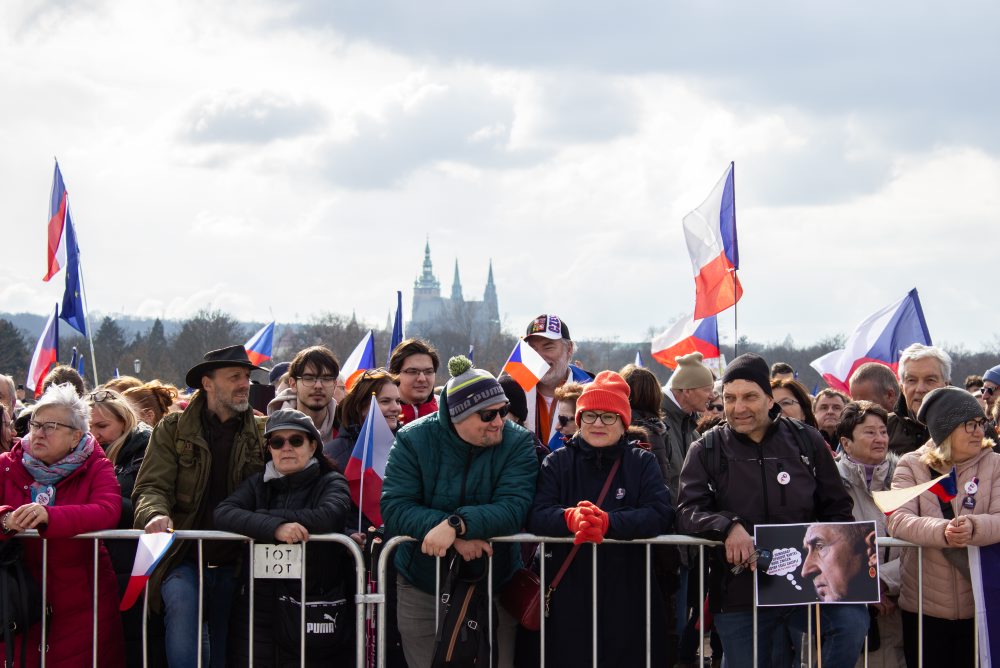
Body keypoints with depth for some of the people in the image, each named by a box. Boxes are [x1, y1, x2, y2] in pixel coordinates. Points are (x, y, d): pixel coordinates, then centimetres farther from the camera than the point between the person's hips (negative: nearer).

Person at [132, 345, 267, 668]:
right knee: (182, 605, -30)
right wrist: (156, 514, -25)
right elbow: (151, 486, -3)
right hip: (185, 557, -2)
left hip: (235, 563, 2)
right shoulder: (173, 430, 5)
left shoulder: (262, 431, 8)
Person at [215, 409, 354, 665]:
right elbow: (222, 514, -6)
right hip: (258, 613, 3)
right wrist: (273, 527, -23)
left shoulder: (330, 483, 4)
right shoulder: (257, 485, 12)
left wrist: (257, 518, -11)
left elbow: (328, 517, -17)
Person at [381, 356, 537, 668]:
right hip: (422, 589, 0)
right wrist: (458, 537, -29)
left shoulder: (518, 442, -7)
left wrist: (457, 524, -36)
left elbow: (513, 508, -20)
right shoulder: (413, 440, -7)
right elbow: (394, 508, -16)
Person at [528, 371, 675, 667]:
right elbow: (537, 516, -5)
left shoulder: (643, 462, 8)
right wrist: (570, 518, -28)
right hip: (569, 596, 0)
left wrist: (608, 522, -26)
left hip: (628, 595, 0)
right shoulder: (557, 462, 9)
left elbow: (661, 514, -9)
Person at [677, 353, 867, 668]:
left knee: (853, 620, -27)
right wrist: (729, 526, -26)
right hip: (738, 596, 1)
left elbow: (837, 509, 13)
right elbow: (687, 511, -6)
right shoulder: (706, 450, 4)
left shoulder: (807, 441, 6)